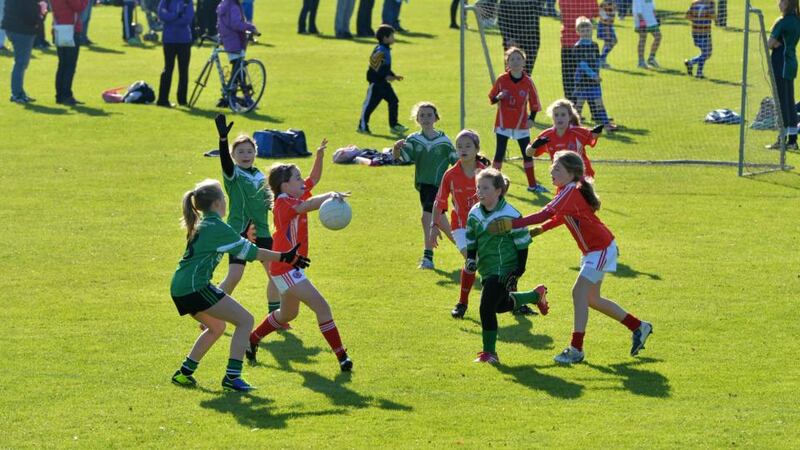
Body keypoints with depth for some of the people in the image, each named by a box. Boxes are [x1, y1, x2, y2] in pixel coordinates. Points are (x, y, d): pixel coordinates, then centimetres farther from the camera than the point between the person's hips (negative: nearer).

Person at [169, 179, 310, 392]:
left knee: (216, 326, 28)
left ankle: (184, 372, 26)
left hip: (179, 288, 10)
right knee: (245, 320, -5)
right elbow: (251, 252, -6)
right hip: (195, 287, -10)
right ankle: (232, 377, -12)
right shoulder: (218, 227, -10)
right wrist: (283, 257, -2)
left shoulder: (202, 225, 17)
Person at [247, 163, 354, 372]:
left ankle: (252, 339, 43)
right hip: (286, 268, -11)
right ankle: (341, 356, -16)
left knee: (287, 314, 28)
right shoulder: (284, 204, -20)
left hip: (291, 267, 11)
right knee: (321, 306, -16)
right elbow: (308, 205, -41)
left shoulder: (297, 196, 6)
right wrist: (329, 196, -57)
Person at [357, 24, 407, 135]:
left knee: (393, 101, 7)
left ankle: (394, 125, 13)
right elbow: (374, 66, -24)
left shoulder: (386, 50, 13)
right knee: (370, 104, -3)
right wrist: (386, 76, -24)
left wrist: (394, 76, 15)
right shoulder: (380, 51, -19)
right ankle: (362, 126, 6)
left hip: (384, 82, 10)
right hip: (376, 82, -10)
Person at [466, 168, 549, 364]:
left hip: (504, 272, -8)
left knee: (487, 308, -15)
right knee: (501, 305, 22)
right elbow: (471, 240, 16)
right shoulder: (474, 214, 3)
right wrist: (470, 259, -1)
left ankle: (489, 352, -4)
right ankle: (537, 296, 46)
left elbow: (522, 243, -9)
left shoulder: (510, 215, -16)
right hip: (486, 270, 8)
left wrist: (519, 271, -11)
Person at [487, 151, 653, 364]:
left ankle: (576, 349, -8)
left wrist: (511, 224, -39)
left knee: (579, 293, -12)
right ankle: (638, 327, 28)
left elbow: (546, 214, -36)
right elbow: (562, 216, 19)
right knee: (591, 298, 16)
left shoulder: (571, 192, -25)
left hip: (601, 249, -10)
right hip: (594, 249, 10)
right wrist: (541, 229, 3)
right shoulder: (567, 190, 4)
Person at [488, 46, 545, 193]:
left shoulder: (528, 82, -4)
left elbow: (534, 102, 3)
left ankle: (532, 184, 15)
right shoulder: (501, 80, -5)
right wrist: (498, 97, -18)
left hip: (521, 124, 1)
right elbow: (492, 98, 4)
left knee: (528, 153, 5)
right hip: (503, 123, -1)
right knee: (500, 152, 0)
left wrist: (532, 118, -8)